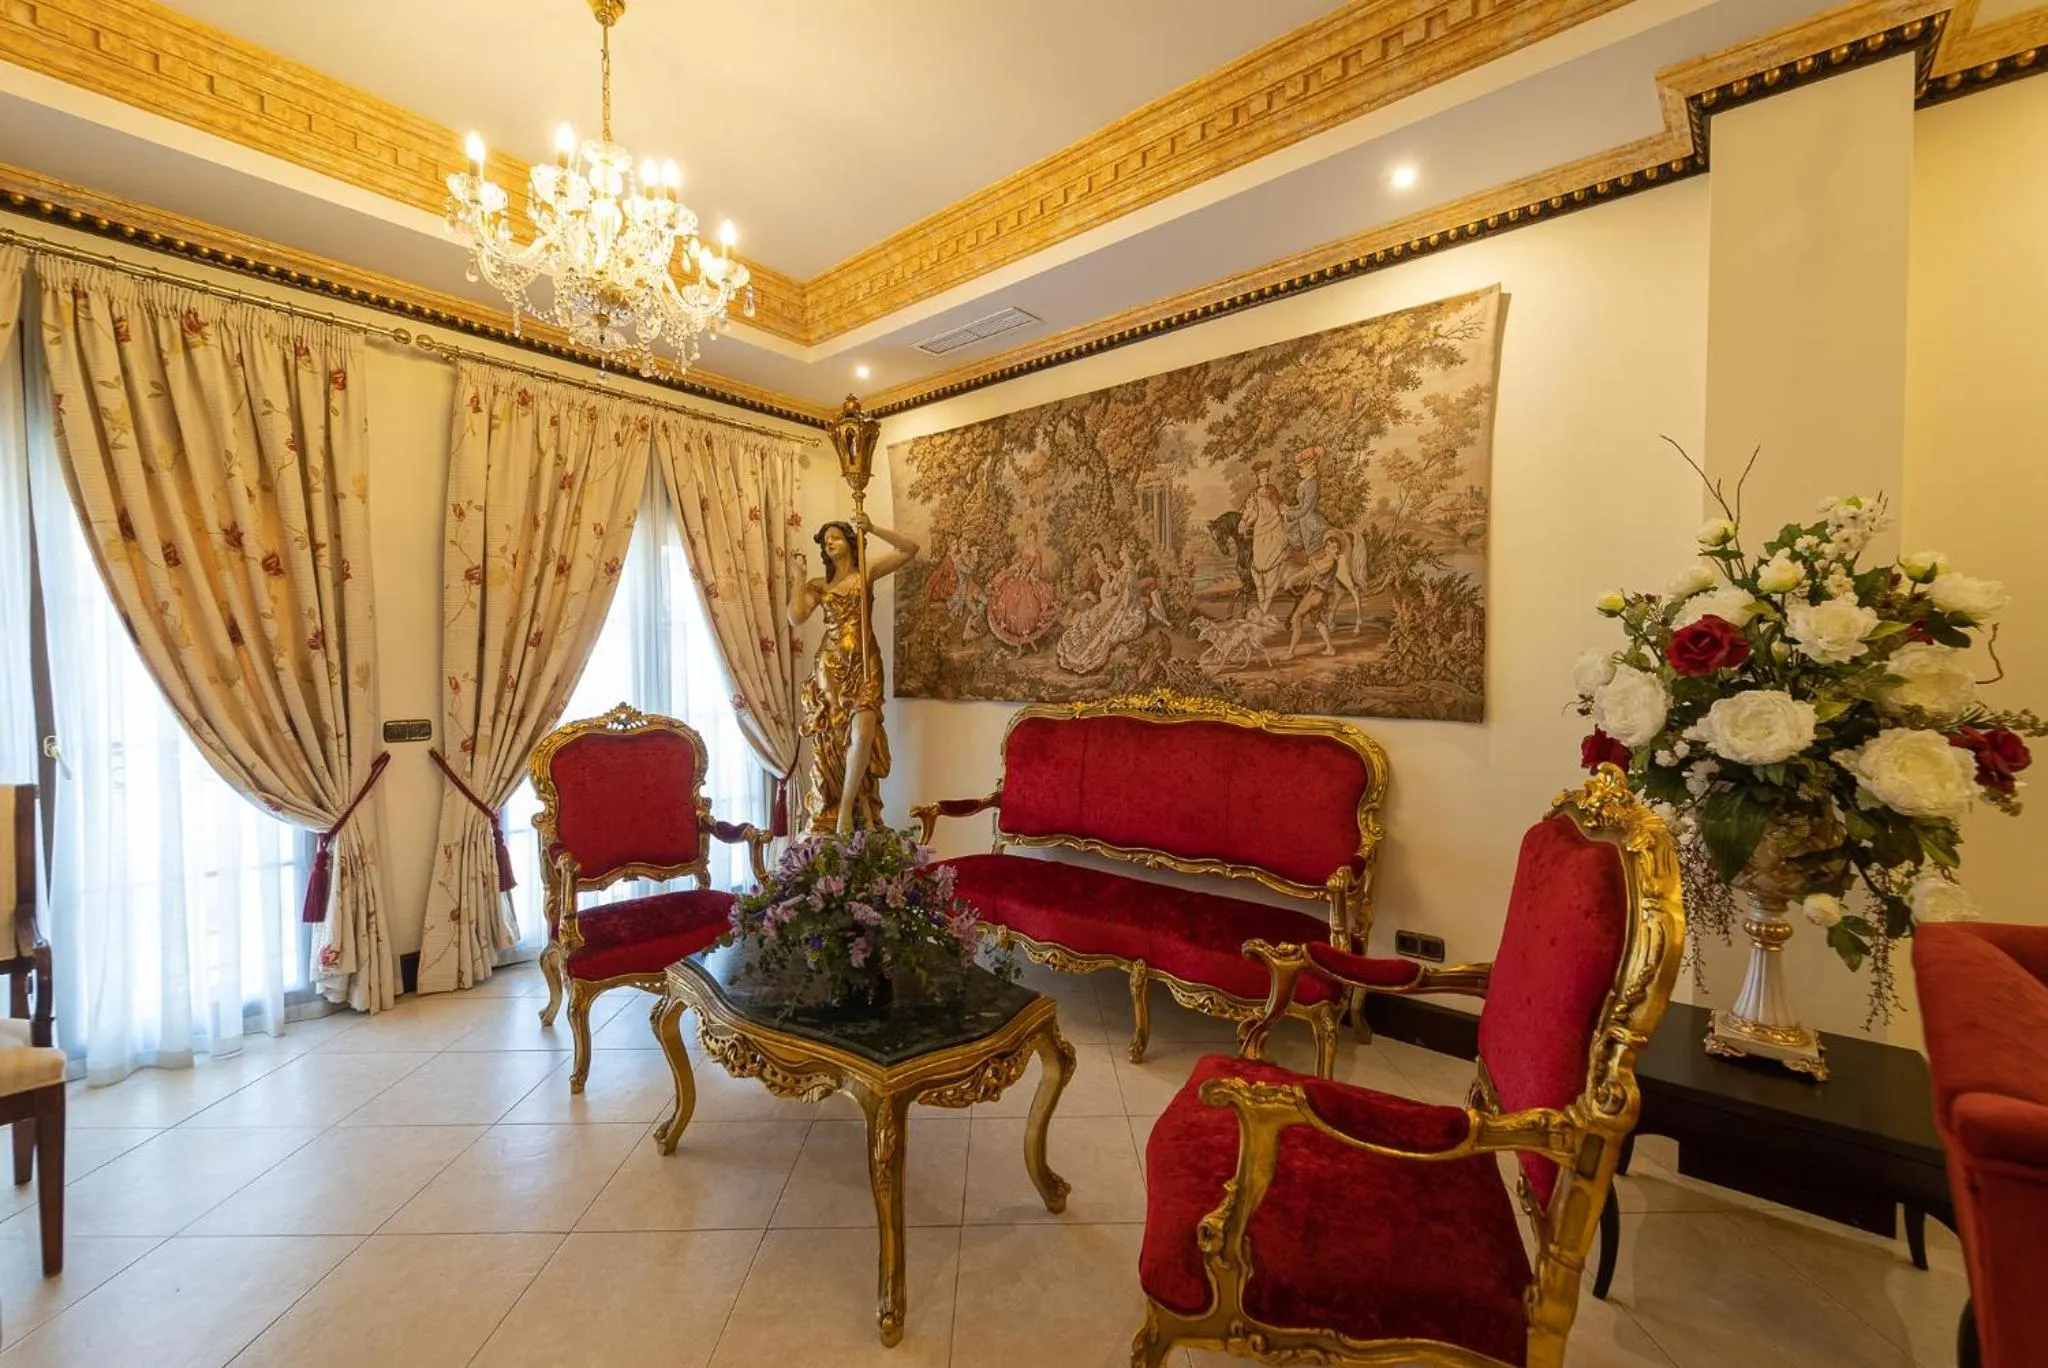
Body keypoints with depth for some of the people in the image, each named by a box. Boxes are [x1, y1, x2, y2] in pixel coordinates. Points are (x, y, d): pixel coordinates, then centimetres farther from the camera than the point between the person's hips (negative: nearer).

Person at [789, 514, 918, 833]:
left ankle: (848, 807, -9)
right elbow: (796, 619, 6)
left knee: (863, 731, -21)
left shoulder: (867, 571, 8)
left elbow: (910, 549, -4)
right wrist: (801, 585, 4)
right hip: (830, 664, 3)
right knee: (832, 738, -1)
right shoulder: (819, 584, 17)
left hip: (863, 661, -3)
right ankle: (829, 815, 8)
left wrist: (873, 529, -12)